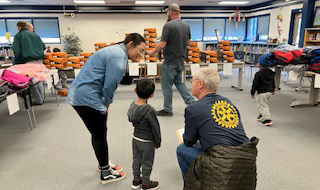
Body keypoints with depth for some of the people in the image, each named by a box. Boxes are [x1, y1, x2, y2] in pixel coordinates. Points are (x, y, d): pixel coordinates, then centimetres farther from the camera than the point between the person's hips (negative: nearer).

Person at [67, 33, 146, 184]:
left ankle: (104, 165, 39)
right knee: (100, 135, 4)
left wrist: (105, 104, 11)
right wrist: (107, 103, 2)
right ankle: (106, 174, 21)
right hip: (87, 98, -10)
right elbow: (110, 85, -17)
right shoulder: (119, 56, -17)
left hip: (79, 94, 10)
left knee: (99, 133, 20)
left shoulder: (116, 51, 16)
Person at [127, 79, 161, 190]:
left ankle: (136, 180, 38)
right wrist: (157, 143, -6)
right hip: (147, 141, -6)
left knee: (136, 159, 21)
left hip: (135, 138, 7)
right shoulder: (149, 110, -28)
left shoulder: (132, 105, -8)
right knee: (147, 162, 13)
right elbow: (155, 128, -19)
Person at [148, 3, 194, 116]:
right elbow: (189, 43, 14)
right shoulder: (186, 25, 6)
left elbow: (162, 44, -19)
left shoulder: (168, 25, -17)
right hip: (181, 60, 8)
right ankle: (191, 102, 18)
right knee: (179, 82, 22)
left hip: (170, 61, -7)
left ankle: (167, 110, 15)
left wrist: (152, 52, -4)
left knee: (167, 85, 5)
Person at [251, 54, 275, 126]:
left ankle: (267, 119, -7)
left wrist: (252, 93, -6)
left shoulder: (258, 74, -17)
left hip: (262, 92, -8)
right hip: (269, 91, 8)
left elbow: (255, 84, -14)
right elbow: (273, 82, 18)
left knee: (263, 105, -2)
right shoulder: (271, 72, 7)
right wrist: (273, 90, 31)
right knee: (264, 104, 26)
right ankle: (263, 115, 38)